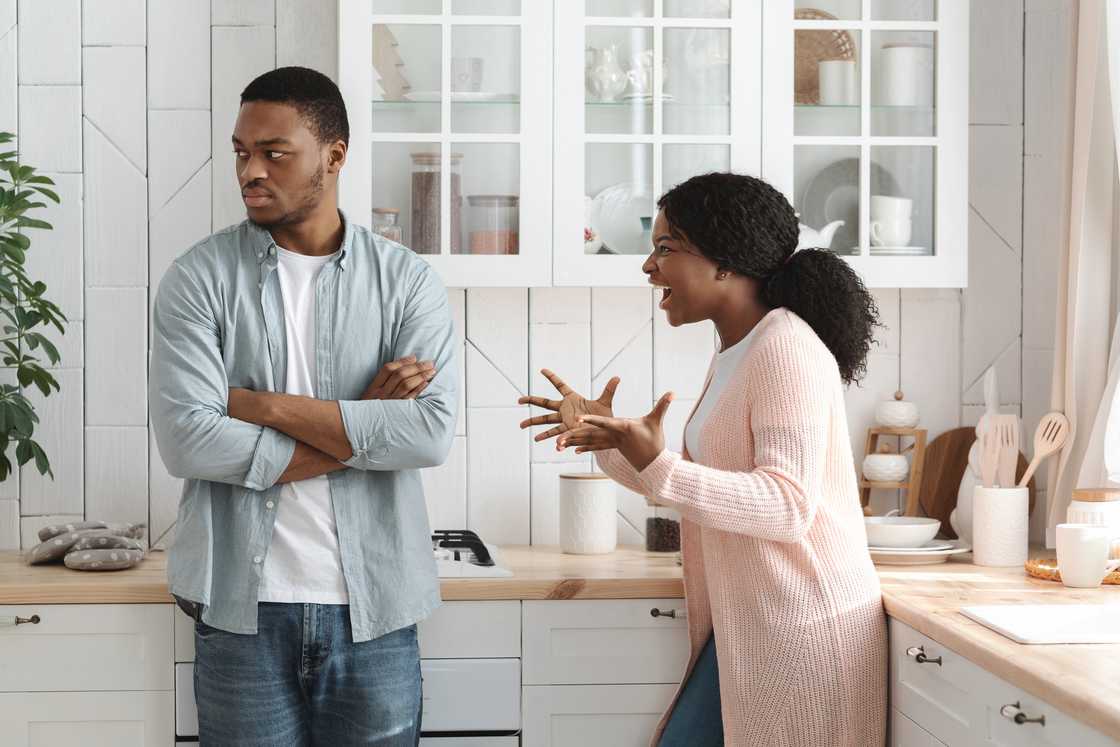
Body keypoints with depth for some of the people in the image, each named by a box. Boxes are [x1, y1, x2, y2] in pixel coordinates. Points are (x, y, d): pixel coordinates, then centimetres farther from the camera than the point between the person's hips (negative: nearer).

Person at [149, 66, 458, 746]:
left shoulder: (407, 280, 1)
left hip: (374, 608, 1)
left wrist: (269, 406, -14)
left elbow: (433, 433, -13)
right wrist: (361, 423, -12)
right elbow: (187, 440, -14)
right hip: (242, 609, 0)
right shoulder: (200, 277, -1)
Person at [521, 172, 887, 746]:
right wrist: (608, 443, 9)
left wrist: (656, 465, -34)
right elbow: (698, 485, 18)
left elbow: (787, 506, -26)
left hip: (802, 628, -9)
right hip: (744, 628, 9)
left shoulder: (786, 348, -16)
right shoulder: (733, 355, 13)